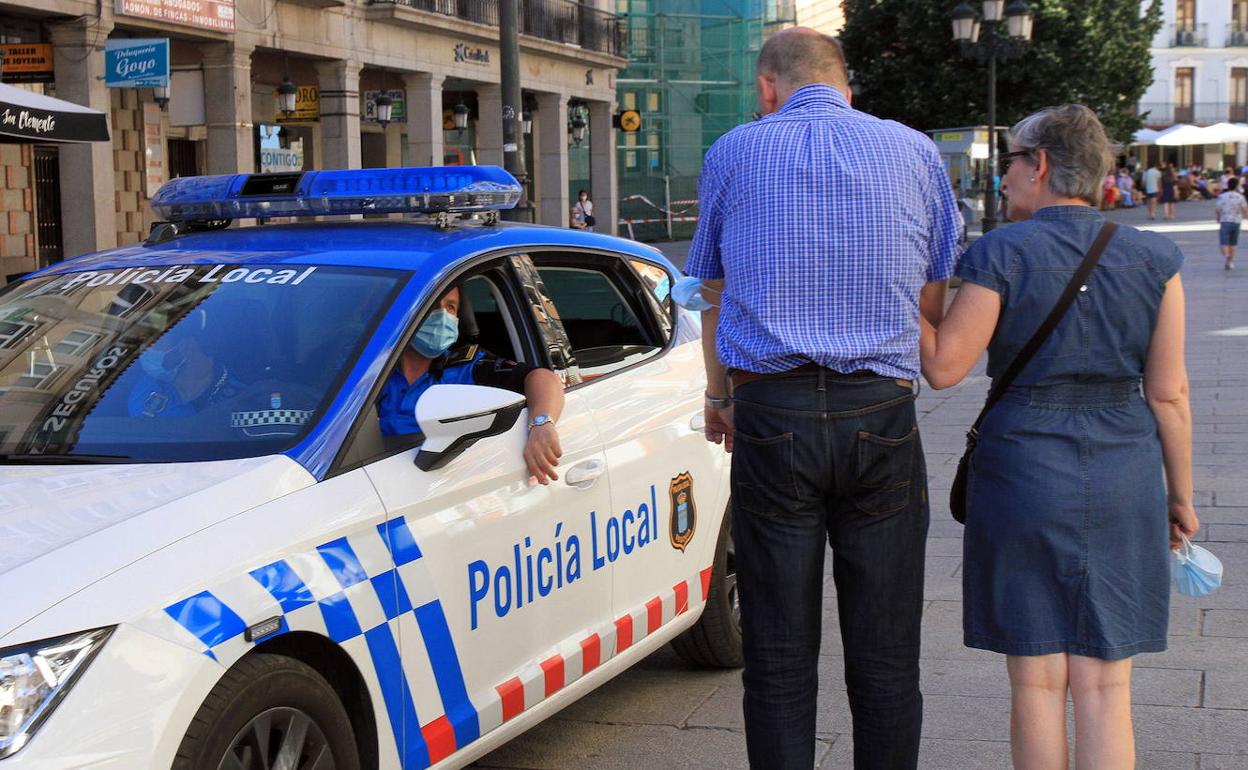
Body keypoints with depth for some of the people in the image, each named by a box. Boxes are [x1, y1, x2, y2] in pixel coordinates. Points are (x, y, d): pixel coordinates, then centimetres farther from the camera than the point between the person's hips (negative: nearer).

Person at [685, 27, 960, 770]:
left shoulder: (732, 154, 6)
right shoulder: (914, 151, 7)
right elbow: (937, 303, 12)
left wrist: (718, 396, 32)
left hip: (771, 417, 0)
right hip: (881, 417, 1)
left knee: (778, 655, 7)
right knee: (886, 654, 8)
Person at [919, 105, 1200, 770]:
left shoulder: (998, 255, -8)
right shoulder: (1154, 258, 1)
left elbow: (942, 367, -8)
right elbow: (1169, 394, 1)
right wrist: (1180, 494, 11)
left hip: (1022, 473, -2)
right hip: (1121, 482, 2)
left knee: (1035, 682, 9)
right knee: (1103, 688, 7)